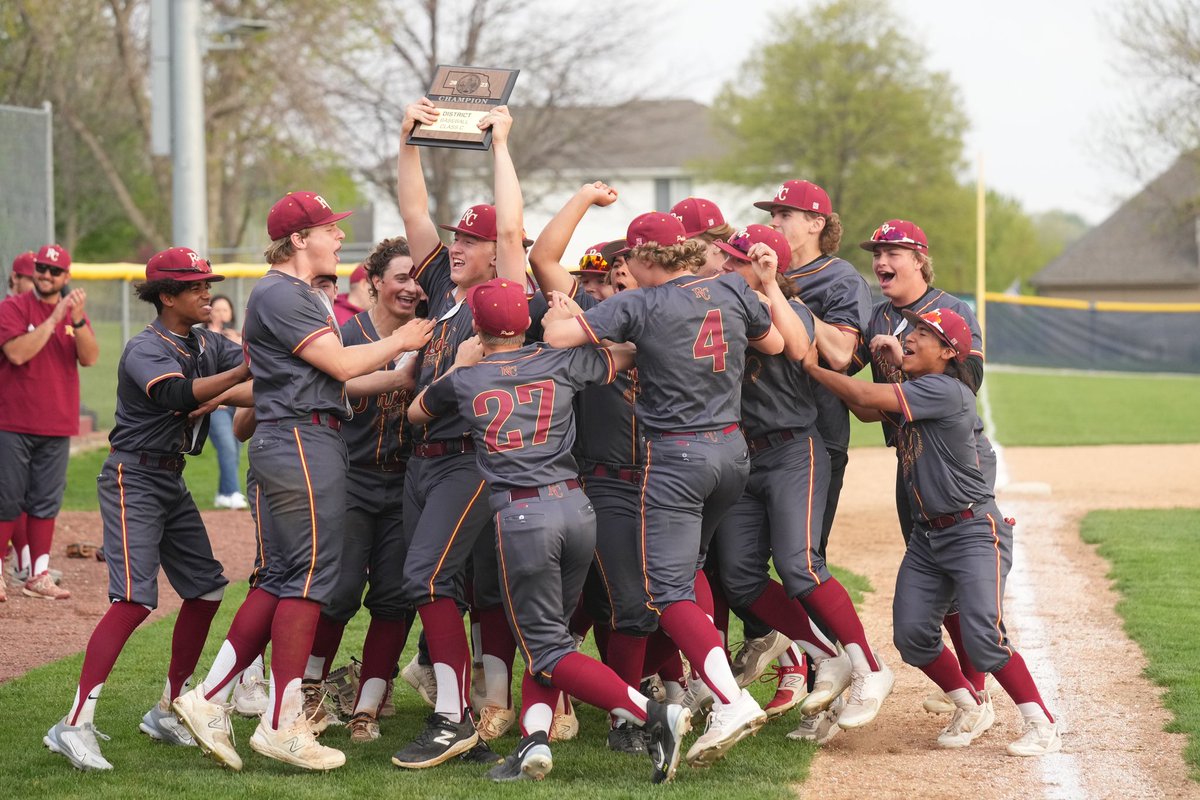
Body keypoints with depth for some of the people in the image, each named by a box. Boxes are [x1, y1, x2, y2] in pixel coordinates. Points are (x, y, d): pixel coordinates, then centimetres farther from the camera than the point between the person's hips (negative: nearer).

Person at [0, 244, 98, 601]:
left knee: (46, 502, 7)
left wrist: (77, 320, -18)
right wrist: (54, 319, -19)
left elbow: (89, 357, -3)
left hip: (57, 425, 4)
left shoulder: (75, 312, 10)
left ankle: (39, 575, 12)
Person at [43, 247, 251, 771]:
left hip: (172, 481, 9)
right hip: (134, 478, -9)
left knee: (205, 590, 8)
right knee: (135, 599, -20)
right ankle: (76, 725, -24)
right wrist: (242, 374, -42)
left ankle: (167, 712, 19)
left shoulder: (207, 344, 9)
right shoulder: (145, 350, -16)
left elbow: (252, 363, -5)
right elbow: (180, 395, -33)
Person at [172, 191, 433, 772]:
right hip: (302, 443, -11)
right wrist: (398, 343, -1)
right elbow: (341, 364, -15)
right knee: (310, 577, -8)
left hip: (306, 441, 11)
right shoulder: (279, 294, -11)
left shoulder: (307, 297, 21)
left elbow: (334, 378, 19)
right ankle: (282, 725, -6)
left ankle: (210, 701, 9)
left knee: (284, 580, 10)